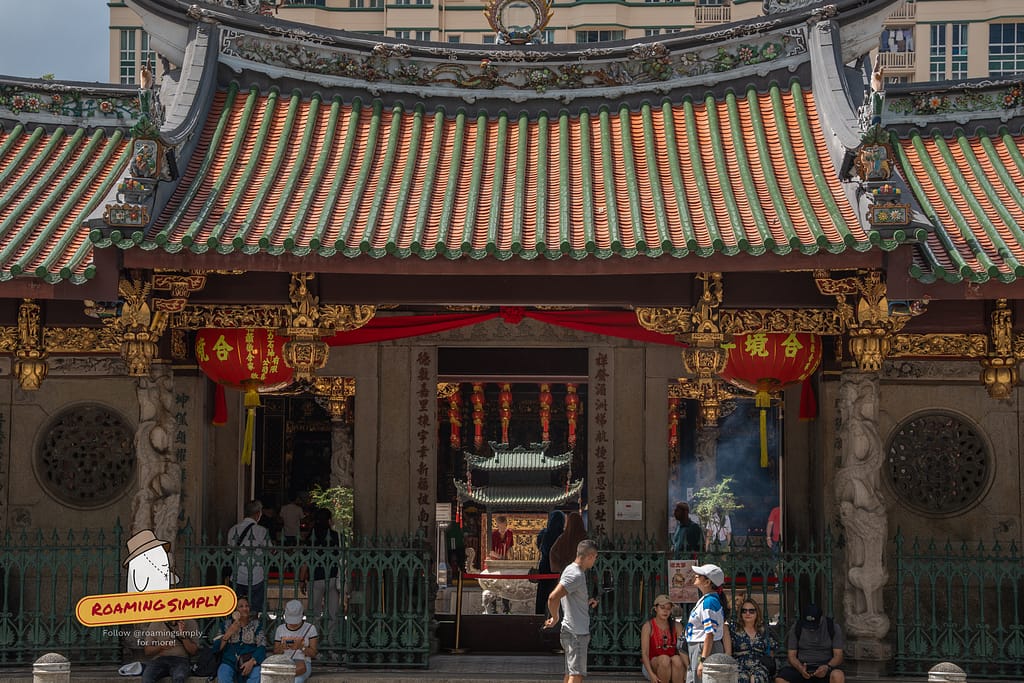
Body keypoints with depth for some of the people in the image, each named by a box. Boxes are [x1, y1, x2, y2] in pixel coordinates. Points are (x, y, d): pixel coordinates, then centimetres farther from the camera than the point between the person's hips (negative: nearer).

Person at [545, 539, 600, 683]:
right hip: (576, 633, -10)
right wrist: (555, 618, -11)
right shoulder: (576, 575, -18)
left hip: (575, 632, 10)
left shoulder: (571, 570, 14)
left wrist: (587, 602, 13)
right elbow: (553, 598, -27)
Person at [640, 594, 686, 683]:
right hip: (652, 664, -2)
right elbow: (644, 653, -12)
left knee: (676, 659, -31)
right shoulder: (648, 626, -5)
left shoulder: (676, 626, 5)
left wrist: (687, 670, -22)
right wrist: (651, 674, -27)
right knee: (664, 659, -34)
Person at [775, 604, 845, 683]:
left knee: (837, 676, -38)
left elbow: (838, 656, -4)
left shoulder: (833, 627, -2)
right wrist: (800, 668, -21)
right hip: (801, 666, 1)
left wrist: (827, 667, -25)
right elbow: (792, 655, 1)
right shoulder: (796, 628, 2)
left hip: (824, 666, -1)